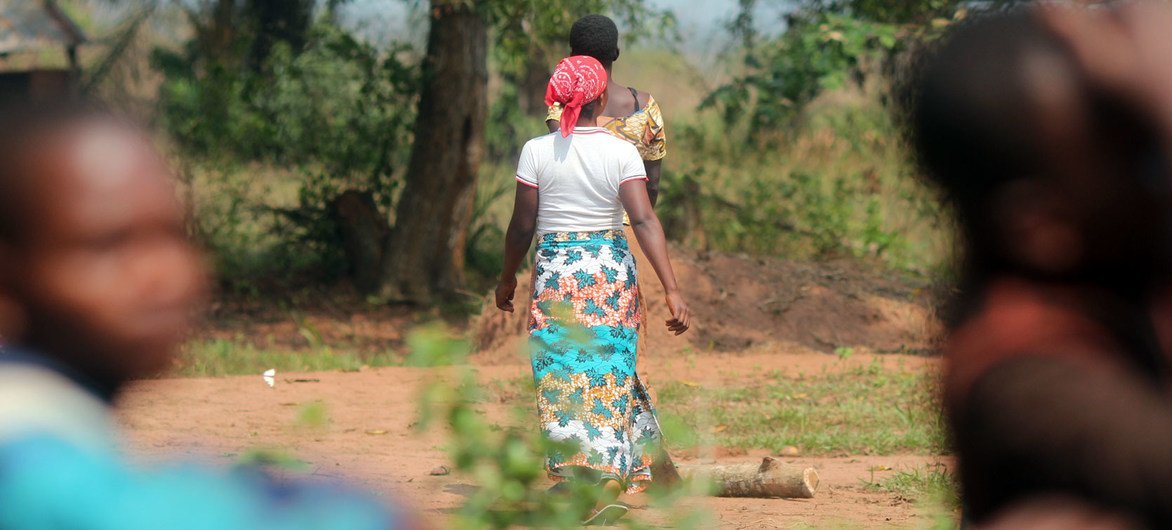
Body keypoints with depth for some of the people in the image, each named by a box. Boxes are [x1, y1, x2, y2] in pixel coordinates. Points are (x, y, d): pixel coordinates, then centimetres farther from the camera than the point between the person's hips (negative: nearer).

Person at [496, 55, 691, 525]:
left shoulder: (537, 151, -6)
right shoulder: (621, 152, -7)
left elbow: (522, 225, -2)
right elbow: (644, 221, -14)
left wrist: (507, 278, 13)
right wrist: (672, 290, -16)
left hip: (555, 271, -1)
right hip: (611, 270, 1)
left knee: (563, 375, 4)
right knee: (609, 372, 11)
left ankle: (572, 478, -1)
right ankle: (610, 475, 11)